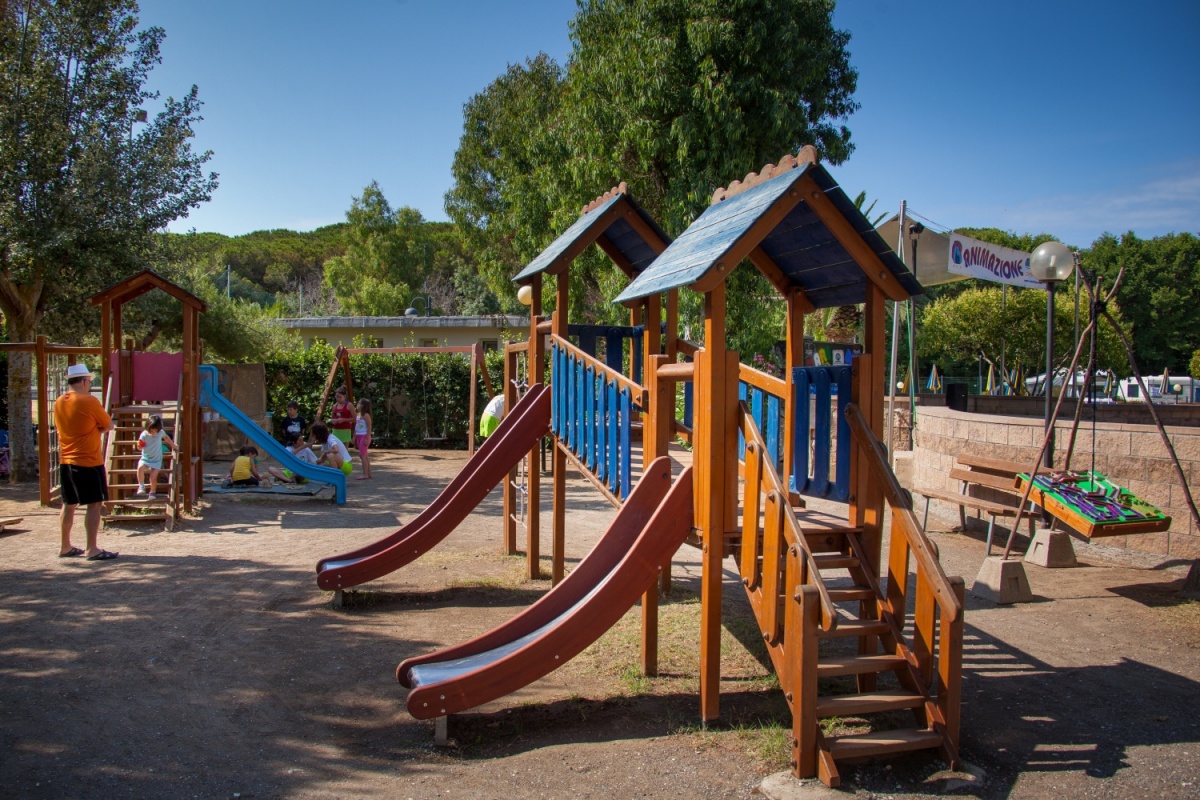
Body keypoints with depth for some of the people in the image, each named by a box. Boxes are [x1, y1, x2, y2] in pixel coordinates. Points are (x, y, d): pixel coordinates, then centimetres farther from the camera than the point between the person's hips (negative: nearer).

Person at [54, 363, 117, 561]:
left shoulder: (59, 403, 8)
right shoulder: (89, 402, -13)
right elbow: (109, 425, -5)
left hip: (65, 461, 8)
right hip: (88, 462, -8)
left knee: (69, 505, 15)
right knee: (95, 504, -4)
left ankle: (65, 547, 21)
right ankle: (92, 549, -5)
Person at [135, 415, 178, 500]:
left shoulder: (161, 432, -8)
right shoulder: (144, 435, -13)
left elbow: (166, 437, 15)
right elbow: (140, 448, -3)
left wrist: (173, 446, 21)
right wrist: (139, 446, -27)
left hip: (156, 460, 0)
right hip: (145, 458, 0)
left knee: (153, 477, -12)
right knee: (140, 468, -30)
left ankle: (152, 493, 9)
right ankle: (141, 486, -14)